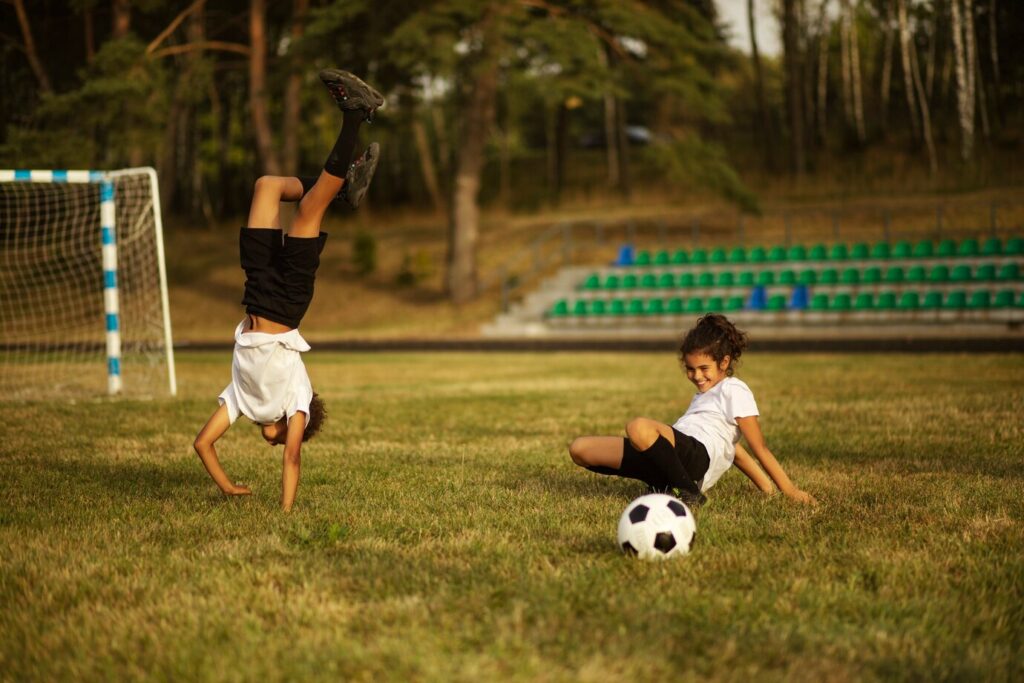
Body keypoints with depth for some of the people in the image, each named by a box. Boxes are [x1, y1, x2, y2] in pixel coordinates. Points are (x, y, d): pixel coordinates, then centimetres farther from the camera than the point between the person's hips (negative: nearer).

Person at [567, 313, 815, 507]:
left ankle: (688, 493, -22)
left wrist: (791, 491, -6)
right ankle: (664, 486, -1)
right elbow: (733, 449, 31)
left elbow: (760, 448, -1)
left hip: (697, 453, -10)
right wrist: (767, 488, 21)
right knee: (579, 449, 1)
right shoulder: (704, 395, 32)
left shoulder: (734, 390, 4)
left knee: (639, 428, -41)